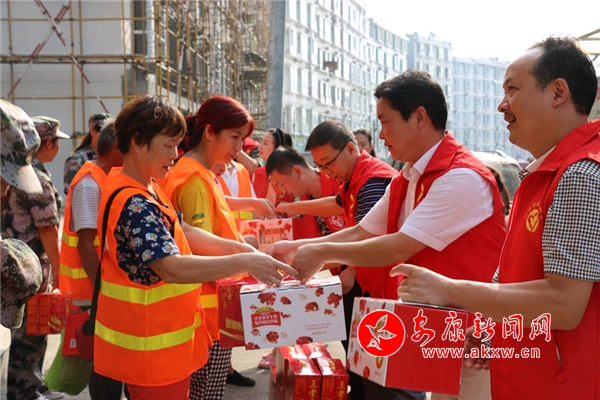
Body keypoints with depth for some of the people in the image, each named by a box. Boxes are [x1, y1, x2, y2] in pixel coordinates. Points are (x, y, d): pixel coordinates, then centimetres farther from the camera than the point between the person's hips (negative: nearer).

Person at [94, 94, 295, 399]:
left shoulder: (146, 190, 8)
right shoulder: (133, 203, -25)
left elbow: (182, 232, 9)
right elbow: (173, 268, -33)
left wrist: (241, 248, -4)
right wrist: (246, 262, -32)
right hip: (150, 345, -10)